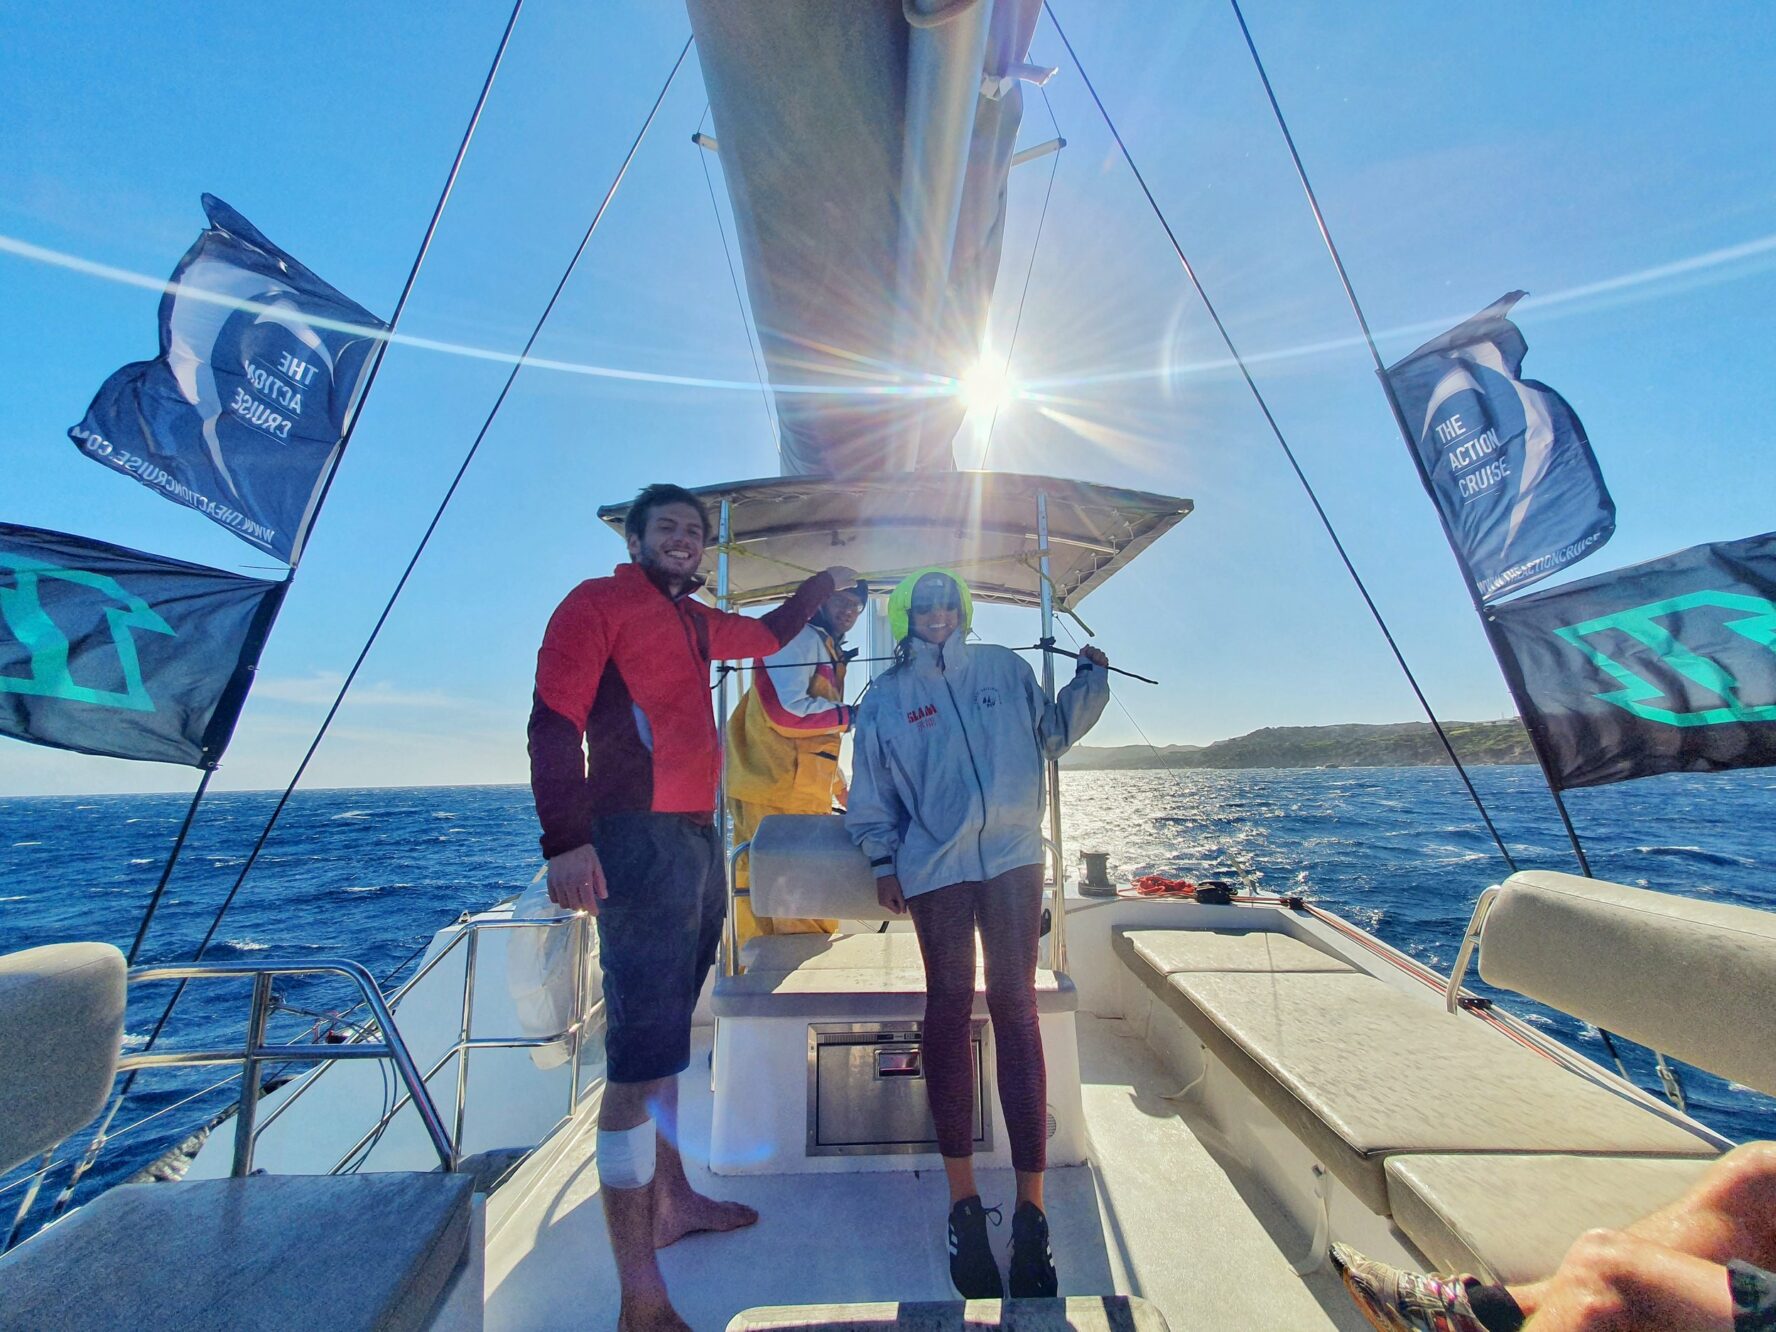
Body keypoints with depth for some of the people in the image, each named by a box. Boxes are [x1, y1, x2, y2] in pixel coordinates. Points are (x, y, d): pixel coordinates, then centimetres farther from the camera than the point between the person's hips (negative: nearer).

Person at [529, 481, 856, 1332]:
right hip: (639, 841, -8)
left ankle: (670, 1200, 38)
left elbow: (766, 635, 40)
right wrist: (566, 839, -22)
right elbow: (554, 721, -12)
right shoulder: (597, 602, -1)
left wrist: (821, 586, 46)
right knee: (641, 1057, -7)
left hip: (698, 839, 9)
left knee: (665, 1037, 20)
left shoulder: (695, 621, 20)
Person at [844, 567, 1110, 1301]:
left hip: (1013, 859, 1)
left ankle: (1030, 1206, 13)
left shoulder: (1004, 668, 7)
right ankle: (963, 1199, 21)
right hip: (934, 870, 0)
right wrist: (884, 861, 7)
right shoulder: (884, 698, 5)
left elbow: (1052, 731, 17)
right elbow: (873, 792, 9)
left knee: (1015, 1008, 1)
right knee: (948, 1008, 5)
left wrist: (1090, 679, 7)